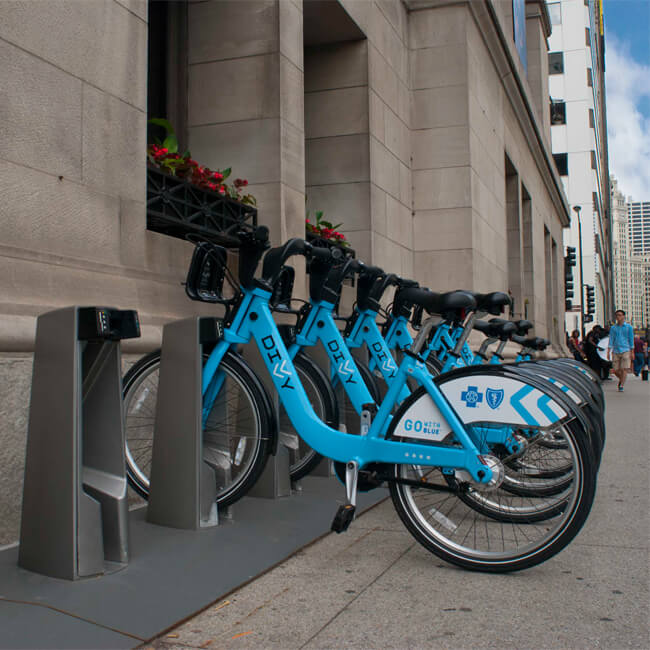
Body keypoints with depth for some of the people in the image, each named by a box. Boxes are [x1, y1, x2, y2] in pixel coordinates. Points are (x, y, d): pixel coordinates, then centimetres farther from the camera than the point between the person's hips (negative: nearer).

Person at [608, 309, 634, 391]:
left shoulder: (629, 327, 4)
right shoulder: (613, 328, 9)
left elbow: (631, 340, 5)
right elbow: (611, 339, 7)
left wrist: (632, 352, 0)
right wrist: (608, 352, -2)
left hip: (625, 351, -2)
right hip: (615, 351, 2)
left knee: (624, 369, -11)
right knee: (615, 370, 3)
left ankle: (621, 386, -8)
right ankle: (621, 379, 32)